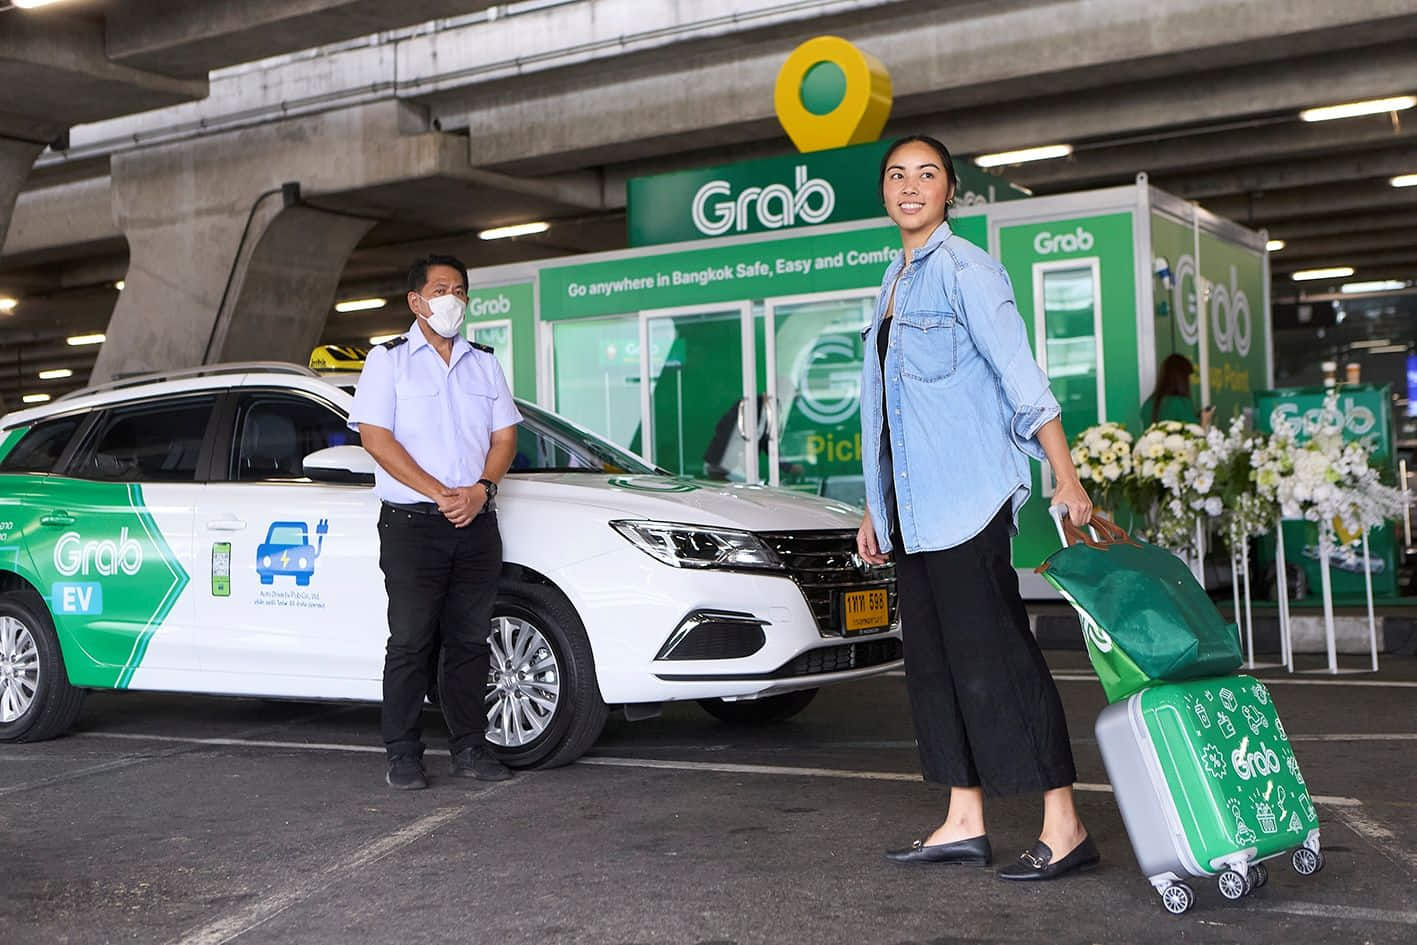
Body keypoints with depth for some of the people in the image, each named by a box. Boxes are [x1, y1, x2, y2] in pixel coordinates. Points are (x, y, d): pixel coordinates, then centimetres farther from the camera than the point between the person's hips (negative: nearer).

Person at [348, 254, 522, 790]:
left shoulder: (484, 364, 17)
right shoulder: (388, 359, 3)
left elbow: (505, 435, 12)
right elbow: (376, 438, -7)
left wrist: (481, 490, -8)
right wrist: (440, 494, -15)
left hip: (477, 522, 4)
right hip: (412, 523, -4)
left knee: (470, 639, 6)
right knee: (411, 641, -3)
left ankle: (469, 749, 14)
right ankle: (404, 757, 4)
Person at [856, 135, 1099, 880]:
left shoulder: (964, 270, -7)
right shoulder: (895, 280, 18)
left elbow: (1022, 378, -15)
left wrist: (1066, 480, -22)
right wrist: (876, 508, 21)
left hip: (966, 499, -9)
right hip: (913, 506, 9)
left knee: (992, 655, -10)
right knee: (935, 659, 9)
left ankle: (1064, 827, -5)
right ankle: (964, 823, 15)